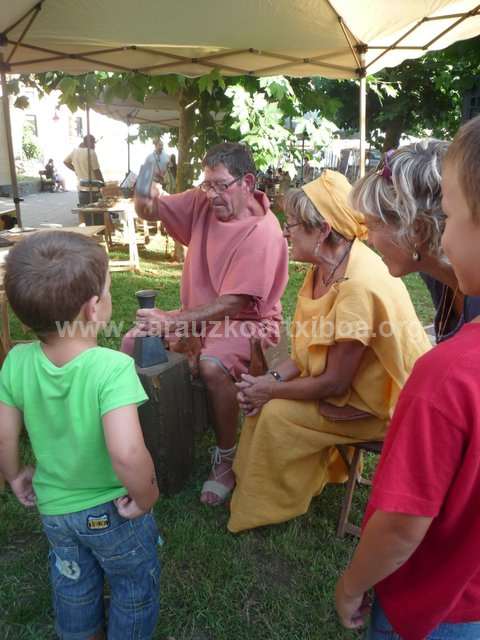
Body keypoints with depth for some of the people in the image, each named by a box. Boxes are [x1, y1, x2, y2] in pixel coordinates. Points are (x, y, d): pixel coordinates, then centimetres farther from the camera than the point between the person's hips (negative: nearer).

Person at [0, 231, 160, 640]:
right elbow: (126, 453, -42)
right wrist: (146, 496, -23)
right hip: (112, 511, -5)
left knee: (72, 585, 33)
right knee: (134, 588, 26)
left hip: (53, 508, 5)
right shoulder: (112, 366, -34)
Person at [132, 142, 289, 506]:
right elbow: (149, 212, 7)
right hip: (200, 314, 8)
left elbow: (233, 303, -28)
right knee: (133, 343, -5)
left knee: (212, 365, -36)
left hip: (247, 322, -7)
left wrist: (171, 321, -33)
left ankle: (226, 459, -12)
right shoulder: (202, 202, -1)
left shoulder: (263, 233, -22)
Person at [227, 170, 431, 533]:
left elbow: (334, 383, -25)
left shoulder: (358, 284, -31)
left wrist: (270, 390, -14)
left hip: (377, 403, -8)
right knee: (265, 398, 0)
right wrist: (273, 379, -10)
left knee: (276, 415, -15)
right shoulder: (326, 267, -3)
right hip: (346, 381, 9)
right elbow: (312, 347, 4)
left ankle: (267, 507, 9)